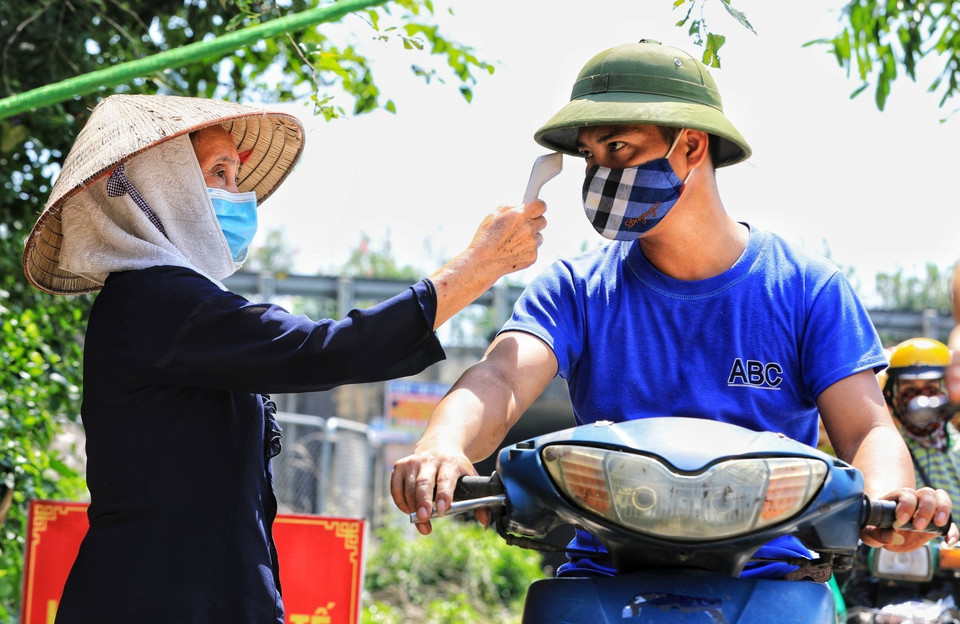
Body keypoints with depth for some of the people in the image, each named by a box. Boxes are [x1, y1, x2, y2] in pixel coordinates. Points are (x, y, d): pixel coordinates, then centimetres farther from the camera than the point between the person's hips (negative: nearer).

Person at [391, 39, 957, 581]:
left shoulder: (809, 289, 5)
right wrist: (442, 446, -34)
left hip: (768, 578, -1)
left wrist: (887, 497, -28)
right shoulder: (574, 290, 7)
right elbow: (501, 379, -10)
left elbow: (866, 429, -3)